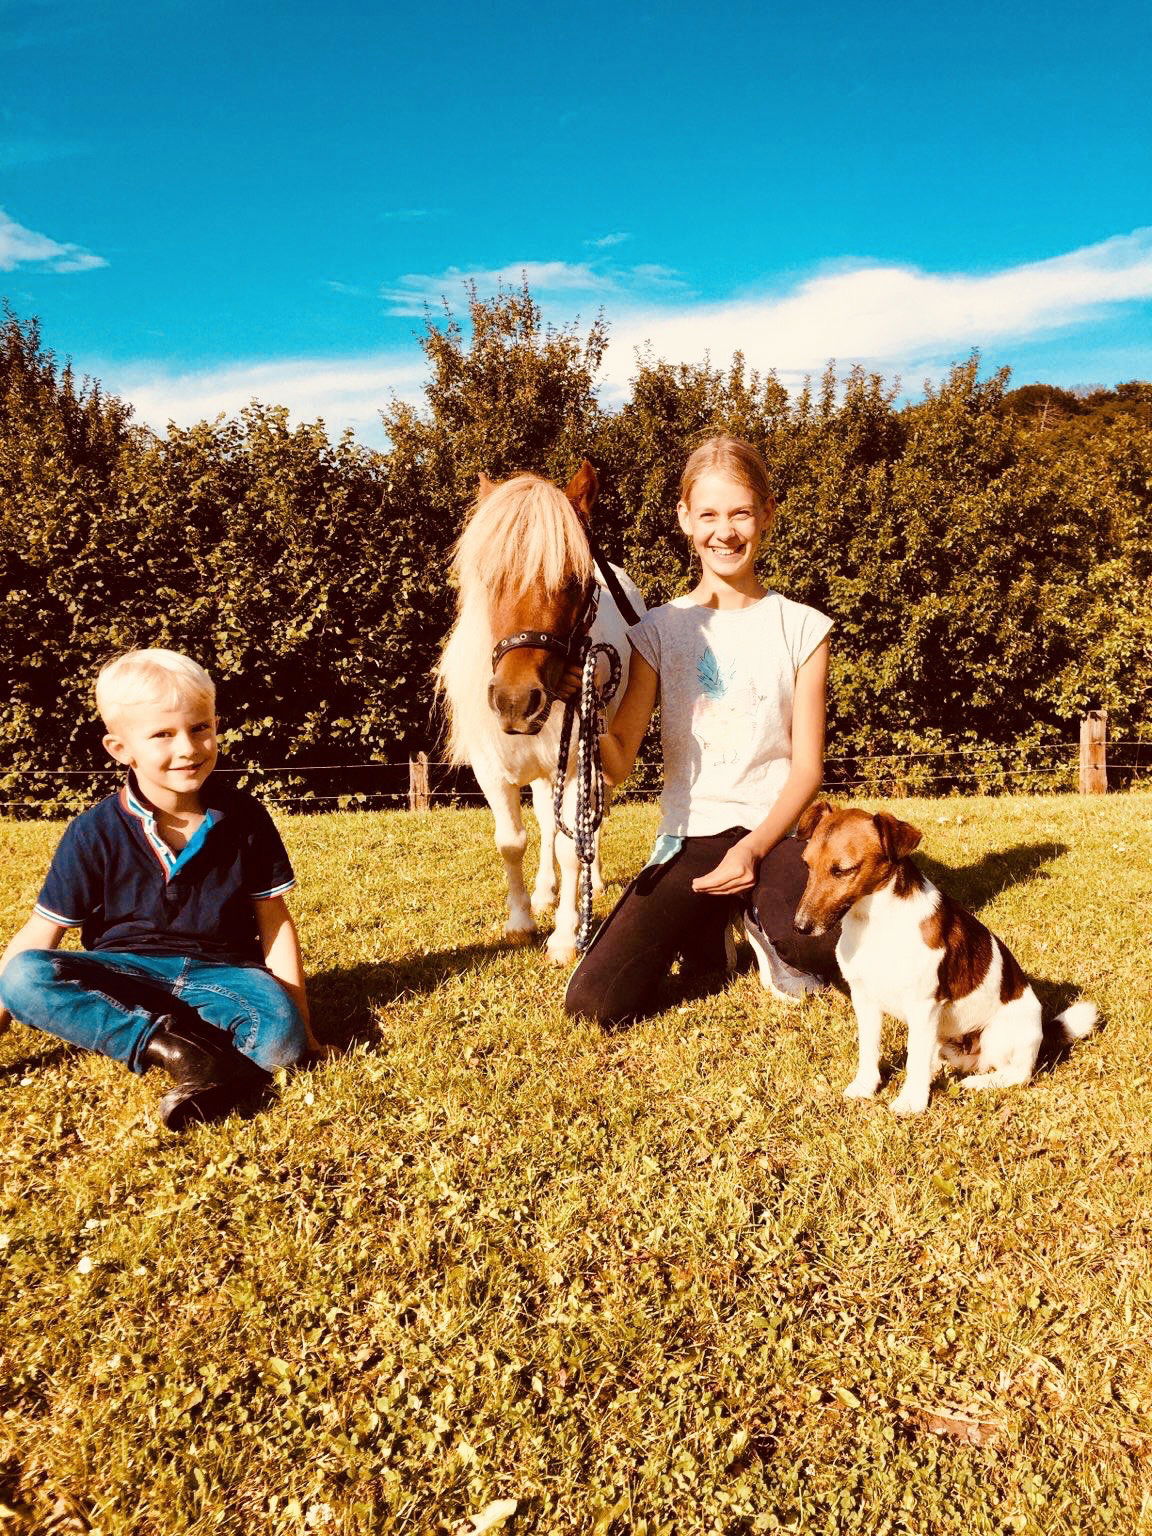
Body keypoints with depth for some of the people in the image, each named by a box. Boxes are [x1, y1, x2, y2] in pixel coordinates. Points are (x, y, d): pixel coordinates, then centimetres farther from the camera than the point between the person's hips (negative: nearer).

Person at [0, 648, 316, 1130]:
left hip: (221, 973, -1)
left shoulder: (246, 818, -4)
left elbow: (274, 921, 2)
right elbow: (42, 933, -3)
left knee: (280, 1036, -32)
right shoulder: (94, 833, -7)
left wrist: (298, 1017, -3)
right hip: (123, 973, 1)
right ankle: (176, 1047, -29)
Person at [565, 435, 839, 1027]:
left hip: (769, 831, -2)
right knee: (594, 1003, -13)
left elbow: (807, 766, -1)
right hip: (687, 838, 2)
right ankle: (707, 934, 17)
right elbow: (618, 763, -2)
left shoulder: (801, 629, 2)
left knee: (813, 945, -36)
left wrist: (754, 848, -17)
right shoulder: (660, 629, 5)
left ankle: (762, 920, 4)